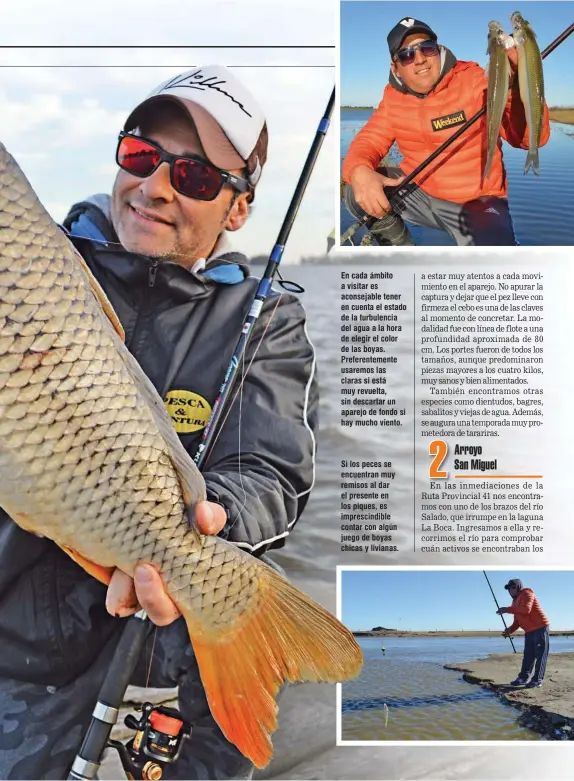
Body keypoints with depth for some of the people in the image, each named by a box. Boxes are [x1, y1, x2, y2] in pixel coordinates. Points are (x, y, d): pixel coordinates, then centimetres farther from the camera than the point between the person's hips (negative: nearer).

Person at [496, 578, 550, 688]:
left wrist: (507, 609, -27)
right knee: (528, 655, 9)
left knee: (540, 655, -5)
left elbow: (526, 609, -28)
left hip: (540, 628, -10)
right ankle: (523, 678, 12)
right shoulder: (515, 602, 19)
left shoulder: (527, 594, -9)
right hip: (529, 631, 10)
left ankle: (537, 680, -5)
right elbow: (517, 621, 16)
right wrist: (510, 630, -2)